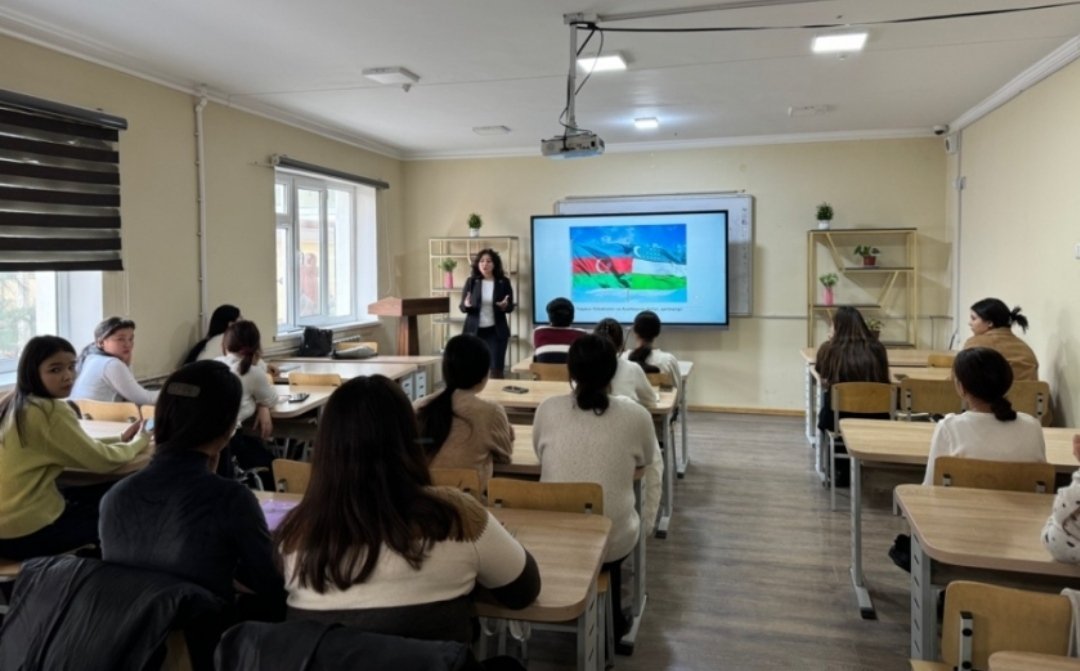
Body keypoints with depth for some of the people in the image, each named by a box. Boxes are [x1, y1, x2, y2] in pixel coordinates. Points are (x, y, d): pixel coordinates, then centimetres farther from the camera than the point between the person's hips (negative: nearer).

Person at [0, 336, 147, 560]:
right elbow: (102, 461, -15)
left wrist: (120, 439, 8)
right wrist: (139, 441, 2)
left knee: (104, 493, 21)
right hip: (26, 532, -8)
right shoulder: (51, 412, -21)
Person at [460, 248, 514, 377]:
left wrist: (505, 306, -19)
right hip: (474, 330, 1)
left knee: (496, 369, -2)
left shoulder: (504, 282, 1)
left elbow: (511, 307, 4)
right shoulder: (471, 281, 2)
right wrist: (466, 306, -20)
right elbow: (462, 306, 4)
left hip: (496, 331, -1)